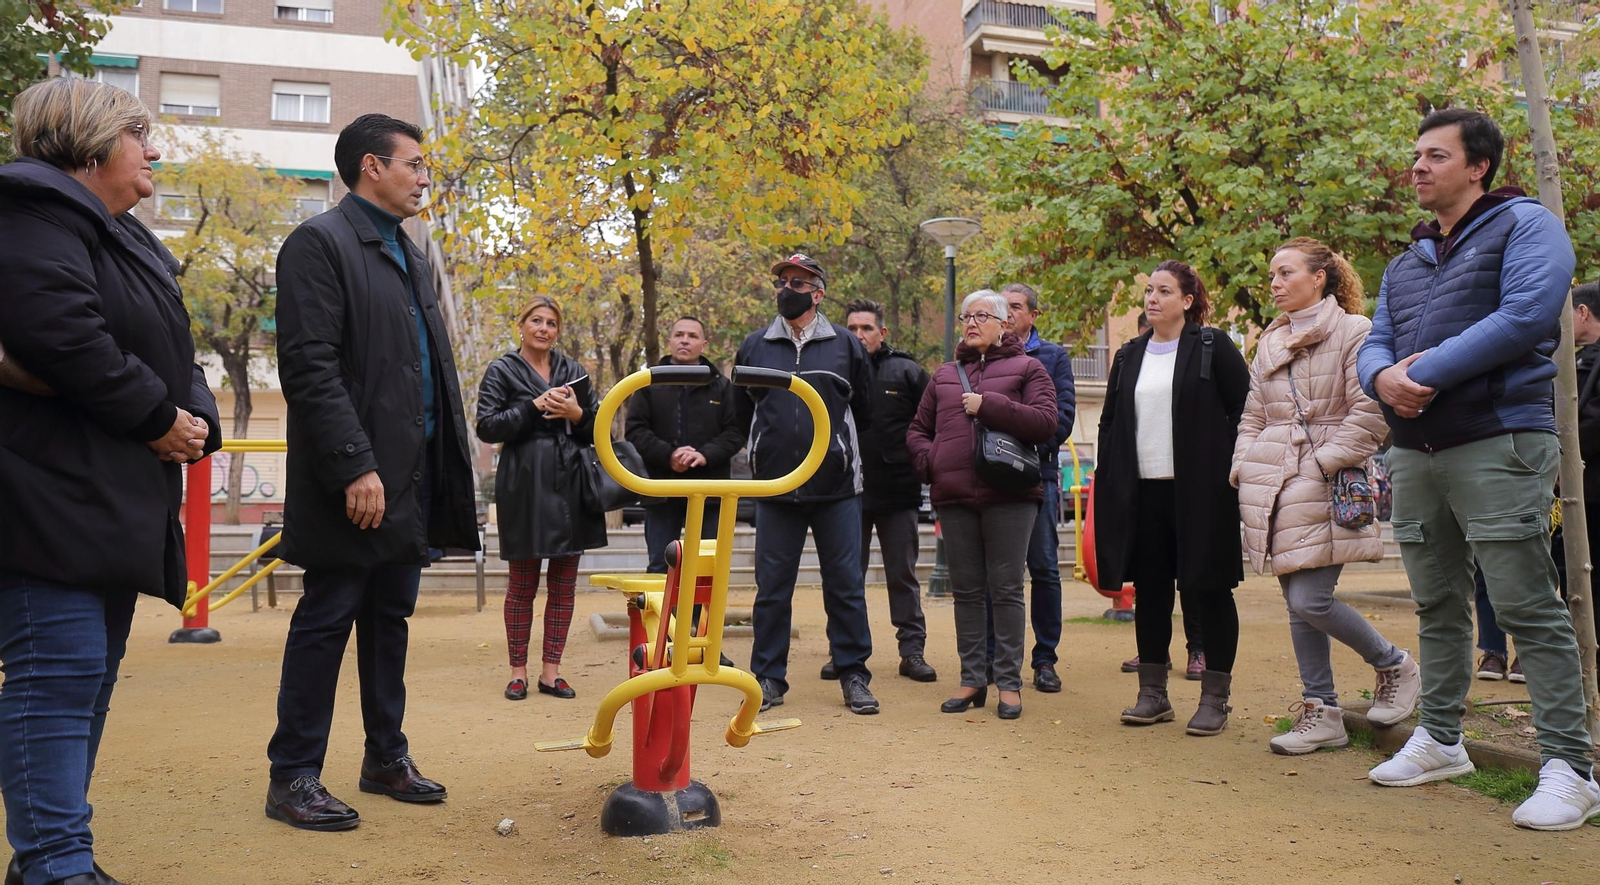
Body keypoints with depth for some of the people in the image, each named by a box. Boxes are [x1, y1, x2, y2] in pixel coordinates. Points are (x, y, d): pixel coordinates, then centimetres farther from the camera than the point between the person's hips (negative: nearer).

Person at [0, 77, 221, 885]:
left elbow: (169, 353, 21)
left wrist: (196, 416, 0)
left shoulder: (125, 239, 22)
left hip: (116, 500, 10)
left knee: (91, 678, 13)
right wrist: (158, 417, -16)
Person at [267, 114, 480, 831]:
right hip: (358, 481, -8)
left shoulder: (410, 255, 19)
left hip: (412, 477, 8)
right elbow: (310, 367, -16)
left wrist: (446, 468, 12)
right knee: (326, 621, 0)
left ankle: (386, 757, 25)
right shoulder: (320, 242, -7)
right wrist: (355, 466, -21)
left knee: (390, 619, 14)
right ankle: (293, 777, 11)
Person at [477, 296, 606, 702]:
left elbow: (598, 428, 14)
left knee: (564, 583, 5)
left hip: (570, 485, 4)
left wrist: (578, 414, -7)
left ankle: (551, 670, 14)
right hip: (525, 486, -3)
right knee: (523, 584, 4)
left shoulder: (573, 371, 13)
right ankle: (518, 670, 16)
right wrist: (534, 407, -15)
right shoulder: (502, 371, 3)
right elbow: (487, 427, -7)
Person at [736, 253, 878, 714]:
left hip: (837, 487, -1)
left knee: (846, 585, 4)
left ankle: (853, 675, 15)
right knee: (772, 586, 5)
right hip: (775, 488, 1)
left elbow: (864, 412, 14)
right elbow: (742, 414, 19)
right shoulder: (754, 347, 9)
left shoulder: (845, 344, 6)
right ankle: (769, 678, 16)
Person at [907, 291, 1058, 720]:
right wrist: (929, 460, 2)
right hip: (954, 495, 4)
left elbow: (1047, 421, -7)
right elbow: (917, 430, 23)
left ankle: (1009, 682, 7)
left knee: (1006, 589, -1)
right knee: (966, 591, 7)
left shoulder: (1027, 368, 7)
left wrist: (989, 405, -12)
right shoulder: (945, 374, 20)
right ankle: (973, 678, 15)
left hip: (1009, 495, -4)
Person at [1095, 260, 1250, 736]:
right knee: (1149, 589, 8)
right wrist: (1107, 481, 9)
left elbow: (1245, 409, -3)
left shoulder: (1213, 347, 0)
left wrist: (1233, 470, -8)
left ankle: (1214, 699, 11)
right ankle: (1152, 692, 19)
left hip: (1201, 491, -5)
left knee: (1209, 589, 3)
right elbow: (1110, 421, 17)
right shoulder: (1130, 356, 14)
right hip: (1142, 491, 5)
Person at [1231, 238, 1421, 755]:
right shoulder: (1269, 343, 17)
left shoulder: (1354, 332, -3)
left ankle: (1395, 667, 15)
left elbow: (1371, 412, -10)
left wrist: (1323, 462, -14)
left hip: (1325, 486, -6)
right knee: (1297, 604, 7)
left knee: (1310, 601, -11)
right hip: (1272, 486, 7)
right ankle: (1321, 713, 15)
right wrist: (1242, 467, 7)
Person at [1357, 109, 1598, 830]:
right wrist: (1383, 376, -10)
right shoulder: (1406, 263, 21)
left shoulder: (1523, 224, -1)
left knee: (1529, 609, -7)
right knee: (1437, 606, 14)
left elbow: (1527, 315, -16)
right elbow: (1376, 342, 15)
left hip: (1498, 443, -7)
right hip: (1415, 452, 7)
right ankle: (1439, 741, 25)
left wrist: (1427, 373, -15)